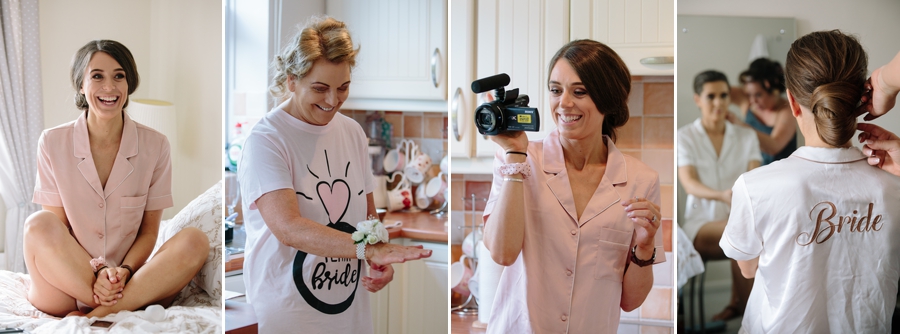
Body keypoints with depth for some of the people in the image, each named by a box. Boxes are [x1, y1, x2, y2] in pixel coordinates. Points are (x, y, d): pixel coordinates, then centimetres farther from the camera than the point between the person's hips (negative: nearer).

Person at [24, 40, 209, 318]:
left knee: (195, 241, -24)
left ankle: (95, 316, -28)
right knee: (38, 225, -29)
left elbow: (149, 230, 3)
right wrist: (97, 271, -19)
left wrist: (124, 271, -17)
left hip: (132, 284, 1)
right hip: (67, 283, 0)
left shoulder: (154, 146, -1)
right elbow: (55, 229, -2)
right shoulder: (53, 143, -2)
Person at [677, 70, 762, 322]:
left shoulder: (747, 136, 10)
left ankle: (737, 304, -20)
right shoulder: (685, 136, 0)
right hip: (701, 223, -2)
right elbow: (689, 184, -14)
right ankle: (745, 306, -20)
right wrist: (722, 196, -35)